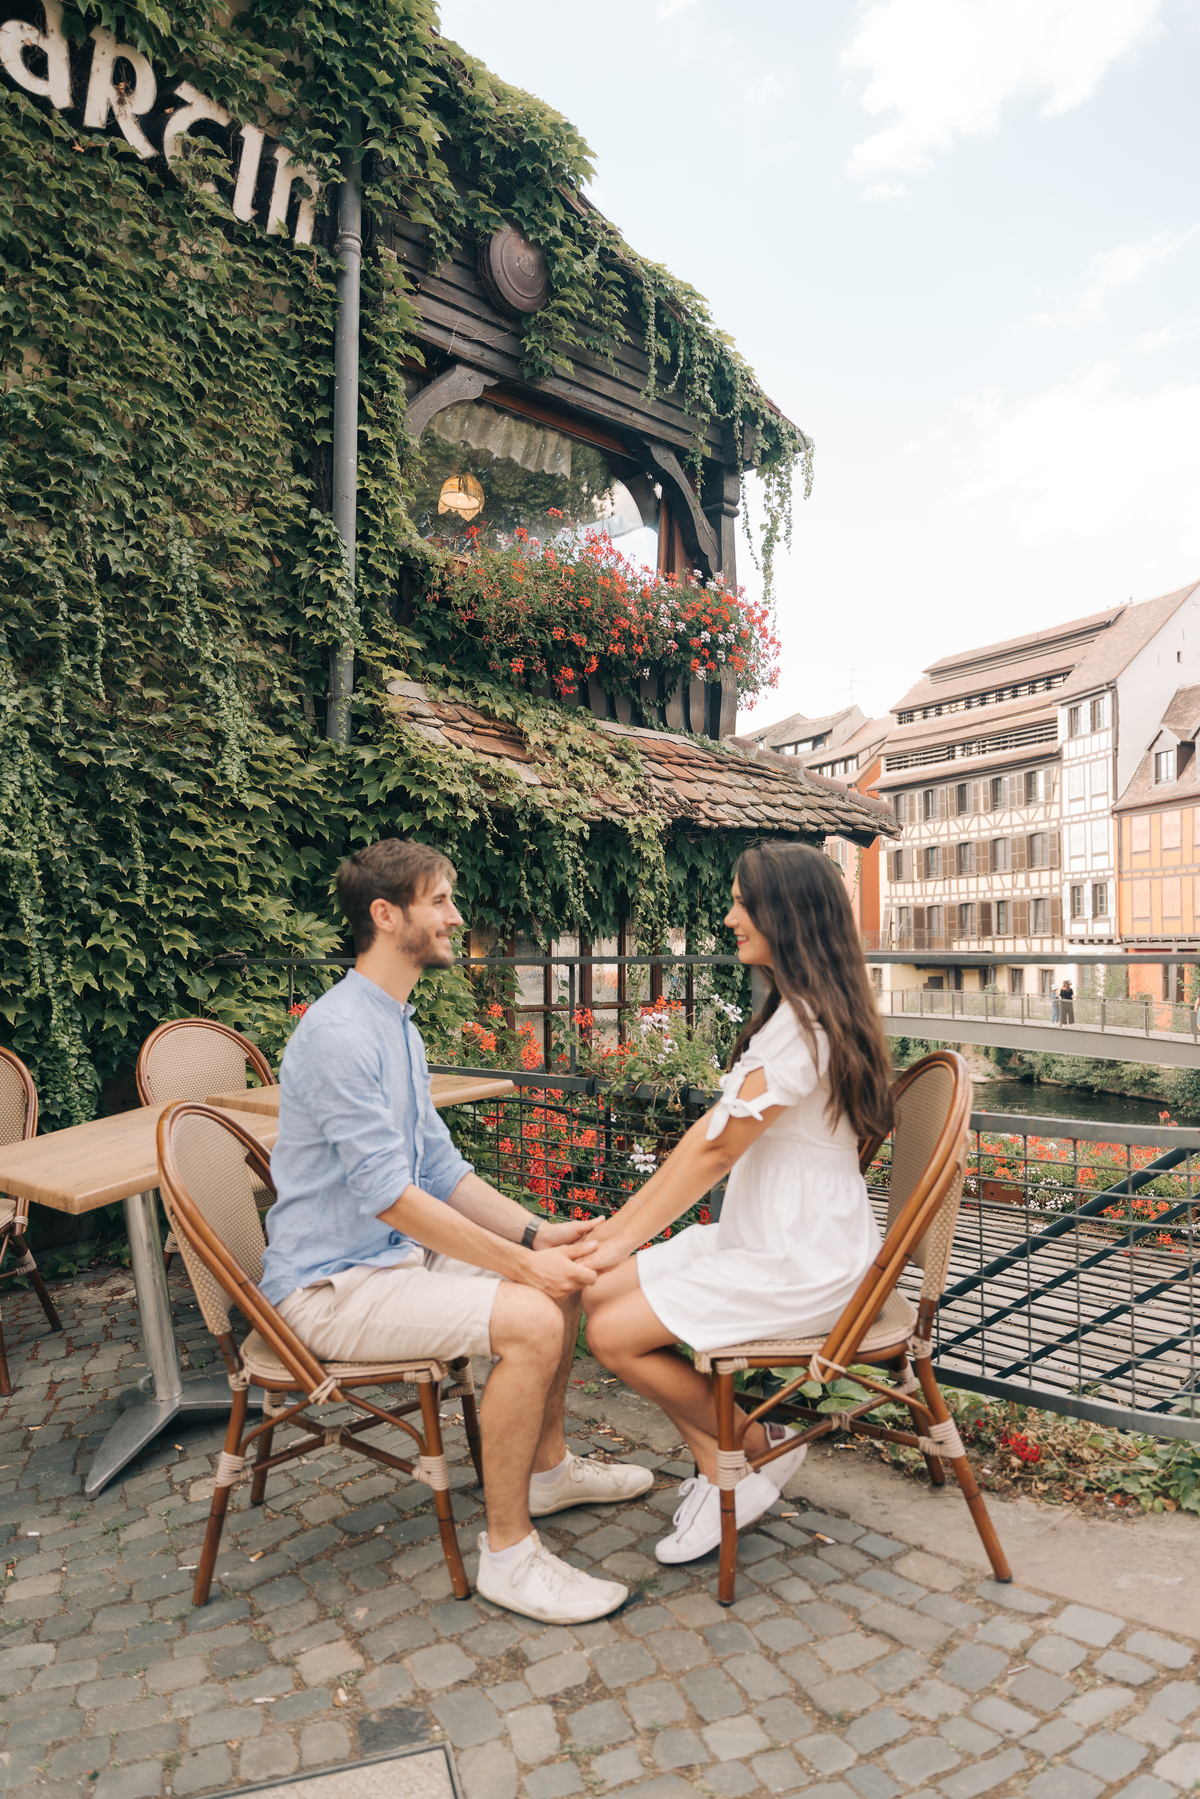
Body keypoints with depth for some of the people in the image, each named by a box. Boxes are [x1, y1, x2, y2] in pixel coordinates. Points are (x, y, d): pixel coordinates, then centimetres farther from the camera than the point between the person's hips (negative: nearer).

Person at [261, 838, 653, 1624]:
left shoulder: (400, 1026, 11)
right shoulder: (338, 1033, -22)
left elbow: (441, 1169, 10)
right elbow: (392, 1197, -26)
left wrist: (536, 1235, -1)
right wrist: (521, 1264, -24)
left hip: (396, 1255, 10)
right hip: (333, 1285, -10)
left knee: (562, 1279, 11)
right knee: (528, 1319, -26)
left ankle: (547, 1465, 28)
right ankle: (508, 1551, -8)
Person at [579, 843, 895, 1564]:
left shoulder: (806, 1022, -22)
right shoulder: (794, 1011, 10)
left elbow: (716, 1151, -20)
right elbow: (709, 1133, 9)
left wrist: (627, 1241, -10)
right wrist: (619, 1222, 7)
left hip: (803, 1263, -9)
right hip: (765, 1236, 10)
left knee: (615, 1334, -11)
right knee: (600, 1293, 1)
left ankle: (767, 1447, 10)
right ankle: (715, 1467, 9)